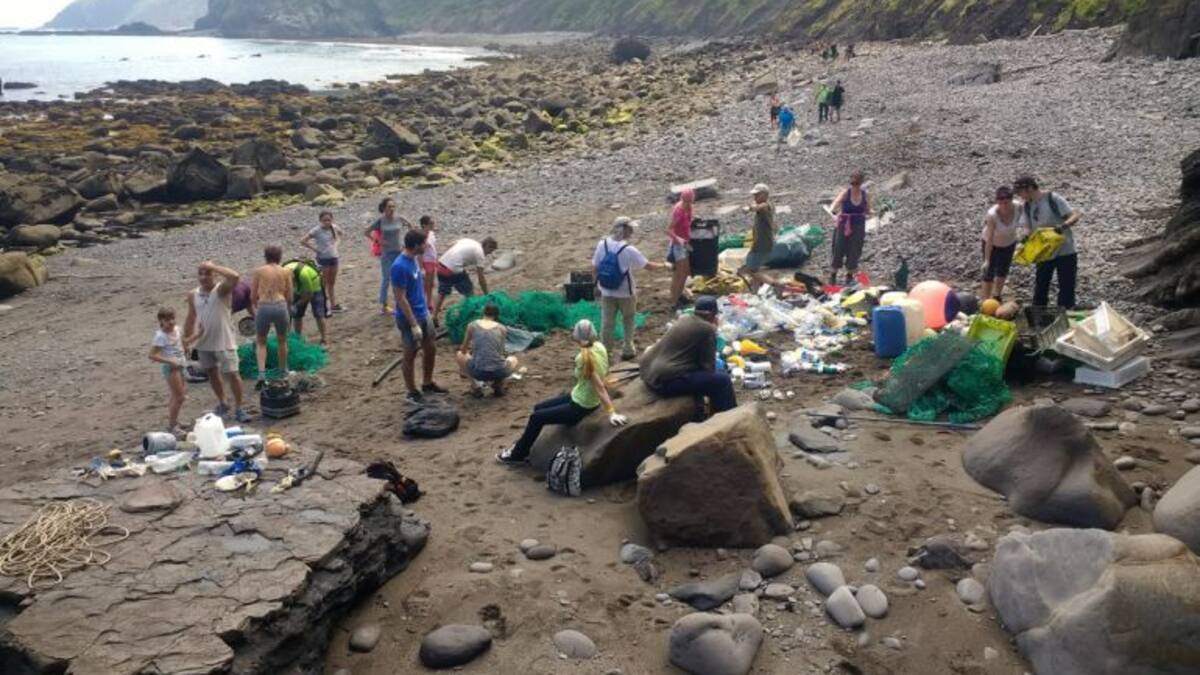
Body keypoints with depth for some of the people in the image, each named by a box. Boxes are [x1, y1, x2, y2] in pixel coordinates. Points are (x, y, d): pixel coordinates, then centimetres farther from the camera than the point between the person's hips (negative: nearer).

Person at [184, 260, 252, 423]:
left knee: (232, 374, -6)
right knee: (212, 373, 17)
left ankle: (238, 409, 6)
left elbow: (235, 276, -33)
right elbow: (191, 318, 14)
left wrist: (213, 266, -24)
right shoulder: (193, 295, 4)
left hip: (224, 341, -5)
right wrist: (186, 339, 13)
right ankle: (222, 404, 35)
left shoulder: (221, 289, -12)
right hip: (204, 342, 6)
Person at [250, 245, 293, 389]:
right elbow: (289, 297, 9)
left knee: (260, 342, 15)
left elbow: (253, 296, 9)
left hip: (263, 307, 0)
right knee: (282, 341, 23)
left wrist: (254, 308, 29)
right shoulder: (286, 272, 9)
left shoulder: (259, 271, 8)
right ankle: (283, 371, 35)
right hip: (280, 306, 0)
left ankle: (261, 374, -2)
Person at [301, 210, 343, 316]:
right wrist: (314, 249, -16)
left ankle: (333, 305, 27)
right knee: (324, 284, -1)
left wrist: (335, 243, 6)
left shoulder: (334, 228, -1)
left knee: (332, 283, 16)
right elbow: (303, 241, -18)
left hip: (334, 257, 6)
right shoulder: (316, 230, -16)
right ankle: (324, 308, 4)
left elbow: (340, 234, 22)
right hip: (323, 259, -6)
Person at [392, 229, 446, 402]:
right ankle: (412, 392, 21)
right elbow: (401, 299, -23)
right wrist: (414, 324, -23)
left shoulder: (414, 259, 3)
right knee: (411, 355, 6)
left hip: (423, 314, 9)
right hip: (409, 318, -9)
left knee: (431, 349, 18)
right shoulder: (400, 267, -24)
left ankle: (427, 384, 35)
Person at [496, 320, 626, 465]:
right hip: (579, 397, 9)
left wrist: (611, 413, -33)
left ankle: (517, 455, 22)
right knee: (538, 408, 18)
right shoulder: (598, 346, -9)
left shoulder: (586, 358, -30)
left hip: (580, 408, -9)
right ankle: (523, 446, 33)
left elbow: (600, 387, -32)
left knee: (536, 418, 3)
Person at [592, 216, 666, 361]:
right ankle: (627, 350, 28)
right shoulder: (629, 250, -20)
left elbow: (594, 268, -1)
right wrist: (664, 265, 9)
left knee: (607, 323, 10)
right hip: (625, 293, -3)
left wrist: (600, 282, 15)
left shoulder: (602, 245, -8)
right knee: (628, 321, 19)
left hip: (606, 293, 3)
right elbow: (648, 265, -9)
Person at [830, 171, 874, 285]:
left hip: (858, 226, 2)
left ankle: (850, 276, 17)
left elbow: (869, 210, 5)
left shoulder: (865, 195, -1)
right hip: (844, 225, -2)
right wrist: (833, 210, -40)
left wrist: (871, 212, -19)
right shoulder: (846, 193, -8)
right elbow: (836, 203, -19)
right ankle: (833, 275, 14)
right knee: (839, 249, 0)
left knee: (854, 251, 4)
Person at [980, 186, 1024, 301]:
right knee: (989, 272, -4)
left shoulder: (1018, 208, -29)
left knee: (1003, 270, 18)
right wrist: (986, 260, -35)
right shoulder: (992, 214, -38)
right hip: (993, 244, -4)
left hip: (1009, 243, 4)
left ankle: (996, 297, 39)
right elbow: (989, 239, -34)